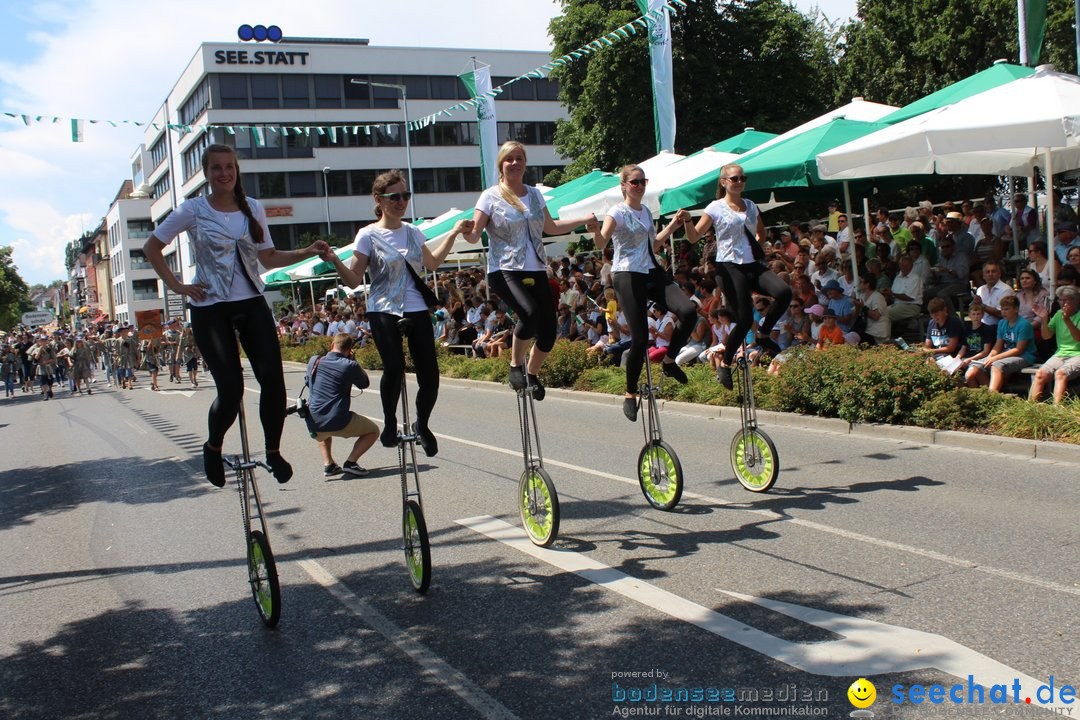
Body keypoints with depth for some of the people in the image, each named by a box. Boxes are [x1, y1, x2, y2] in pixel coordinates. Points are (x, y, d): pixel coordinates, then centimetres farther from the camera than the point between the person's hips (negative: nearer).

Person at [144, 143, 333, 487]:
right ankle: (213, 448, 20)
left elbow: (269, 257, 13)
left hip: (252, 304, 3)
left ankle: (273, 451, 9)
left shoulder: (253, 208, 8)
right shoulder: (194, 210, -2)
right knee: (231, 390, -9)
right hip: (211, 309, -3)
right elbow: (152, 247, 5)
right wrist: (178, 286, -3)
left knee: (272, 379, -11)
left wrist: (308, 251, -2)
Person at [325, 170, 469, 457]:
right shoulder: (368, 235, -3)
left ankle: (422, 425, 23)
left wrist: (454, 233, 24)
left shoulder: (412, 231, 10)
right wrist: (334, 261, -22)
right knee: (394, 367, -24)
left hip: (417, 310, 4)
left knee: (429, 374, -3)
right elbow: (354, 280, -5)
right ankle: (390, 423, 1)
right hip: (384, 312, -4)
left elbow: (432, 263, 27)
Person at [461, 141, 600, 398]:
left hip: (535, 271, 5)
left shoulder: (534, 194, 13)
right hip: (504, 271, -5)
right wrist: (466, 231, -32)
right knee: (530, 312, -32)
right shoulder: (491, 196, -2)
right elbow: (474, 235, -10)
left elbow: (551, 227, 25)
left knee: (548, 332, -1)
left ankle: (532, 373, 28)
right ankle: (515, 365, -7)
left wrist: (585, 220, 23)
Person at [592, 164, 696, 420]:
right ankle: (630, 395, 9)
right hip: (627, 276, -6)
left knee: (688, 310, -18)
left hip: (652, 272, 6)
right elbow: (602, 244, -21)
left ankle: (669, 361, 4)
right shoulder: (617, 212, -7)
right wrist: (595, 229, -41)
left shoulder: (646, 212, 16)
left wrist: (674, 224, 21)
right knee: (640, 339, -9)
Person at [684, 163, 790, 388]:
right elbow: (694, 236, -6)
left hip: (753, 265, 5)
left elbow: (761, 231, 34)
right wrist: (686, 221, -24)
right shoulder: (716, 208, 0)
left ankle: (764, 334, 1)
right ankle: (724, 365, 6)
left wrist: (757, 245, 15)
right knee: (745, 319, -12)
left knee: (784, 292, -21)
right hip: (729, 267, -5)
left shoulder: (751, 206, 15)